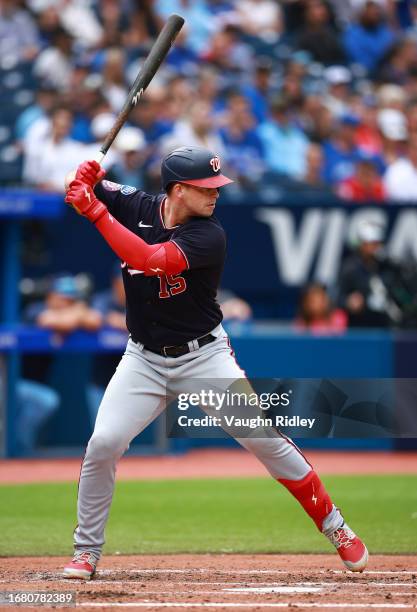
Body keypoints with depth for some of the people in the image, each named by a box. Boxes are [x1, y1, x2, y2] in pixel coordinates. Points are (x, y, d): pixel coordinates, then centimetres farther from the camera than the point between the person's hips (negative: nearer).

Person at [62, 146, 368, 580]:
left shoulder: (209, 235, -18)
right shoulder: (136, 207, -6)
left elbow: (149, 260, -32)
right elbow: (77, 189, -1)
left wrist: (95, 211, -32)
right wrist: (86, 177, -25)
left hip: (205, 356, -2)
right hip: (144, 359, 2)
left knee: (264, 437, -10)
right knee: (103, 443, -13)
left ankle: (335, 528, 5)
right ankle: (86, 552, 4)